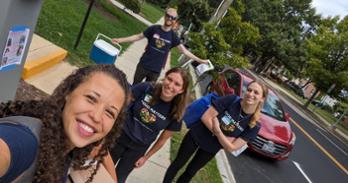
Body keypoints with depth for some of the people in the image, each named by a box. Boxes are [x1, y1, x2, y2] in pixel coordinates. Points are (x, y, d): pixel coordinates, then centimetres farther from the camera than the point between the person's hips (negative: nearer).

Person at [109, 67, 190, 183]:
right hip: (120, 136, 0)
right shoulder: (146, 88, -22)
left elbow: (162, 139, -5)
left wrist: (145, 157, 4)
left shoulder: (176, 113, -18)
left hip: (138, 148, 0)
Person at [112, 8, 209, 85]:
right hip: (143, 65, 0)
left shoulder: (173, 36, -3)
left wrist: (199, 60, -7)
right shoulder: (154, 28, -5)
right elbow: (139, 36, 2)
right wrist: (120, 40, 1)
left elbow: (184, 50, -3)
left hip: (156, 70, 0)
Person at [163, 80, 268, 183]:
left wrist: (218, 131, -29)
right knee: (178, 164, 14)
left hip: (211, 149, 2)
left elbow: (231, 148, -17)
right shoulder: (231, 100, -21)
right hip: (196, 136, -1)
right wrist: (223, 137, -22)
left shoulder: (254, 126, -17)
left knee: (190, 172, 20)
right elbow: (205, 117, -21)